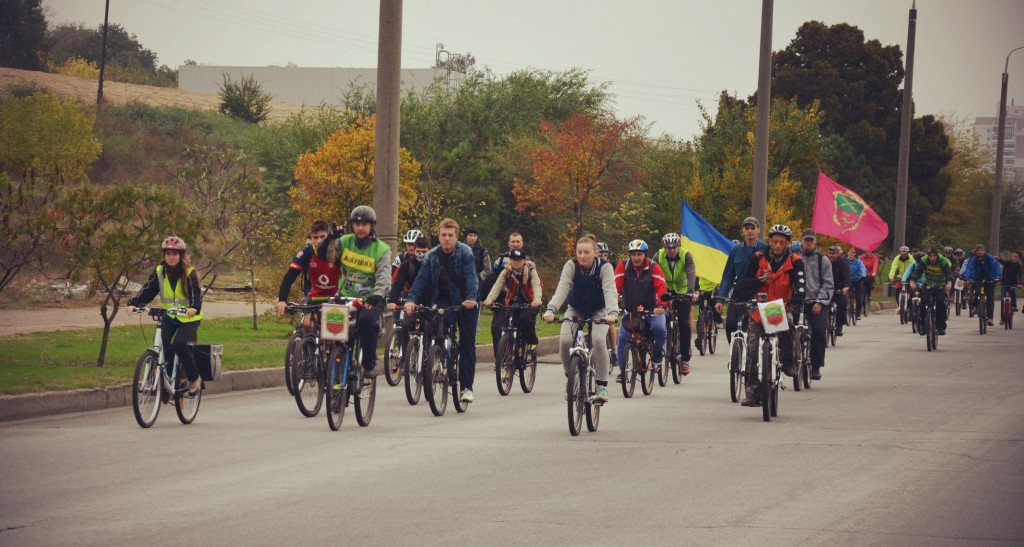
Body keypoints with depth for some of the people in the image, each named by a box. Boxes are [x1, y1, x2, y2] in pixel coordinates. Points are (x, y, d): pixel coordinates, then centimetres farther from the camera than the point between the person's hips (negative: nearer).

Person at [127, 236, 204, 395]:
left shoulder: (189, 273, -9)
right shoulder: (159, 272, 0)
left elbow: (196, 293, -20)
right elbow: (147, 291, -7)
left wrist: (194, 307, -42)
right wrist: (133, 303, -25)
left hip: (188, 318, -4)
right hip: (169, 317, 4)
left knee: (179, 344, -26)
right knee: (165, 345, -20)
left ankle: (194, 379, -8)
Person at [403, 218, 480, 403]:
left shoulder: (465, 253, -13)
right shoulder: (432, 256, -3)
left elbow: (471, 277, -24)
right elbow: (421, 279, -11)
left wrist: (471, 298, -41)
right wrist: (411, 299, -26)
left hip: (466, 302, -2)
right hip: (444, 301, 2)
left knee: (467, 344, -2)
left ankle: (466, 386, 2)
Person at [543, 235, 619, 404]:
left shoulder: (604, 267, -23)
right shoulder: (571, 266, -20)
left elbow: (610, 291, -36)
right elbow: (562, 288, -32)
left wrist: (612, 312, -55)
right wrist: (550, 309, -49)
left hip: (598, 311, -2)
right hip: (575, 309, 2)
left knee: (598, 340, -28)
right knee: (564, 341, -23)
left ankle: (602, 386, -16)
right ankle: (571, 378, 2)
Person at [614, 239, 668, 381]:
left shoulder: (653, 268, -10)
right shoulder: (623, 266, -7)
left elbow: (661, 288, -19)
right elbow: (615, 286, -15)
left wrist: (660, 305, -36)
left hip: (651, 310, -1)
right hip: (630, 311, 1)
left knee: (659, 328, -28)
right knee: (623, 337, -15)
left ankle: (657, 356, -2)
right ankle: (622, 369, 0)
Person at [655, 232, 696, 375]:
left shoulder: (686, 255, -20)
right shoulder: (659, 256, -15)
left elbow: (691, 274, -32)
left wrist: (691, 292, -46)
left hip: (683, 292, -2)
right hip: (666, 291, 2)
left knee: (683, 323, -10)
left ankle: (685, 358, -1)